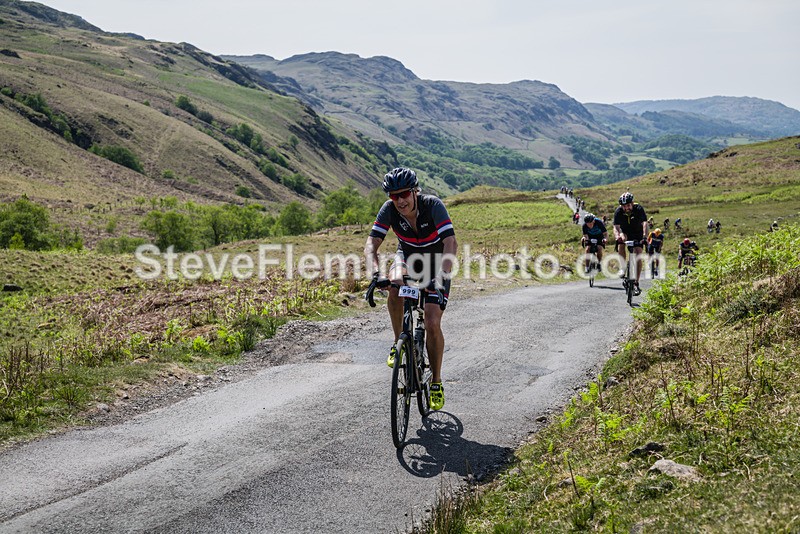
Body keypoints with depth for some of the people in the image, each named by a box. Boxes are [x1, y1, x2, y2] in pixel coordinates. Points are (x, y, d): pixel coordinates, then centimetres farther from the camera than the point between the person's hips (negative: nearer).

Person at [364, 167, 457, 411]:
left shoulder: (433, 205, -30)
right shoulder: (389, 209, -22)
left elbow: (451, 243, -39)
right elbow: (371, 244, -26)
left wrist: (441, 276, -53)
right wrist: (375, 274, -45)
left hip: (436, 264, -2)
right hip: (407, 257, 2)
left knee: (432, 324, -14)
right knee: (395, 286, -34)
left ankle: (436, 382, 5)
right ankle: (398, 342, -11)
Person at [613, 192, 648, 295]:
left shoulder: (639, 209, -27)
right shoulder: (618, 212, -23)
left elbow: (644, 223, -38)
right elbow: (616, 227, -30)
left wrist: (644, 236, -56)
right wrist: (617, 236, -53)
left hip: (637, 233, -1)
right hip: (624, 232, 1)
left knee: (638, 257, -13)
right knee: (621, 246, -30)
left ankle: (636, 284, -10)